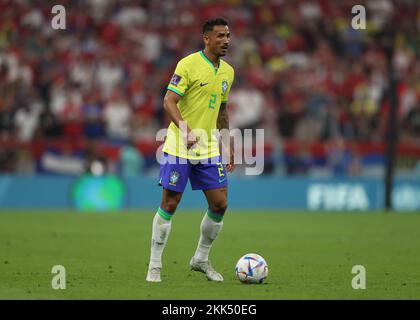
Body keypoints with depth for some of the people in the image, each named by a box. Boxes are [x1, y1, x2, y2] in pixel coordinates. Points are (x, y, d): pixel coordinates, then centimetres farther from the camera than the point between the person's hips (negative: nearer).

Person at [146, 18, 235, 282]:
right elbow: (169, 102, -16)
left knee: (220, 204, 2)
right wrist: (185, 128, -32)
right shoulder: (189, 65, -11)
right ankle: (155, 266, 6)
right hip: (179, 147, -6)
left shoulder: (228, 72, 11)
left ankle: (201, 259, 20)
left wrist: (228, 146, 19)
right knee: (170, 204, -3)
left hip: (209, 149, 6)